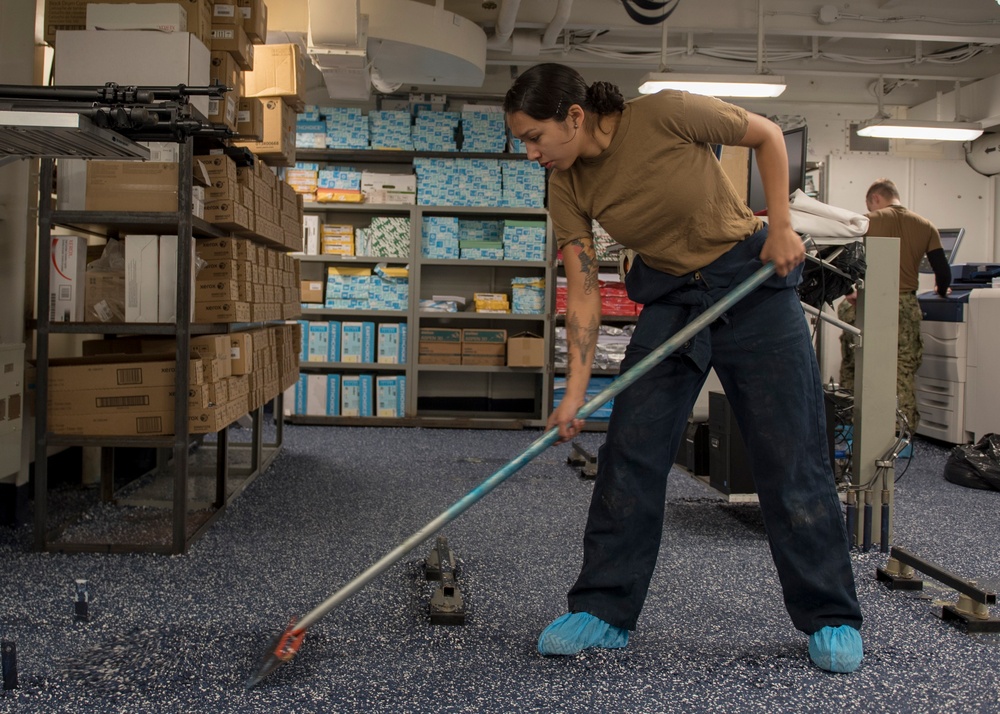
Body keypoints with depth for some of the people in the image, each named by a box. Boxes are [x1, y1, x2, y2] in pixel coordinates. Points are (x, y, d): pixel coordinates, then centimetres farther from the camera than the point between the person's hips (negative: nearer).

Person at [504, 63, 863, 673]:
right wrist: (575, 391, -16)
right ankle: (605, 611, 11)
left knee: (791, 456, -2)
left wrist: (780, 226, -12)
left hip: (753, 281, -4)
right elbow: (583, 293, -9)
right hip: (668, 297, 4)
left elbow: (767, 135, -7)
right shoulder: (568, 187, -9)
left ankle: (832, 620, 12)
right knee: (629, 452, -2)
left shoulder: (665, 115, -22)